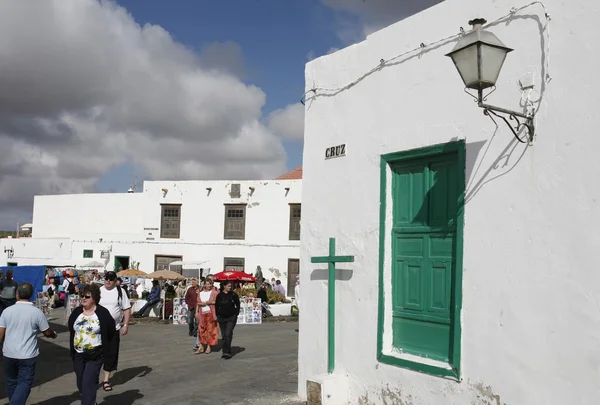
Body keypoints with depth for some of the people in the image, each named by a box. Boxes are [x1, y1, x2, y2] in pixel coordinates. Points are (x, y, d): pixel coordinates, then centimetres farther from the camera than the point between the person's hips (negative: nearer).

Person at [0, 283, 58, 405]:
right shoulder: (37, 312, -9)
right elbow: (47, 332, 0)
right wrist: (54, 335, 21)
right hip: (27, 355, -3)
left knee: (11, 382, 19)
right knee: (24, 383, 2)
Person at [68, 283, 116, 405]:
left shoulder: (103, 313, -13)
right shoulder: (76, 312, 1)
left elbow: (111, 332, -4)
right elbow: (71, 330, 16)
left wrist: (104, 347, 3)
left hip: (95, 355, -5)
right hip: (78, 354, 6)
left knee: (88, 383, -12)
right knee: (80, 384, 15)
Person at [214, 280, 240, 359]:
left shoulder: (233, 295, -2)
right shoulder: (219, 295, 1)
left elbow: (238, 305, 6)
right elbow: (216, 306, 10)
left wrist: (236, 314, -1)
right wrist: (217, 315, 5)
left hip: (231, 318, -3)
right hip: (222, 318, 3)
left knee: (228, 334, -15)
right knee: (224, 335, 8)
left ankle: (227, 352, -12)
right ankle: (226, 351, 19)